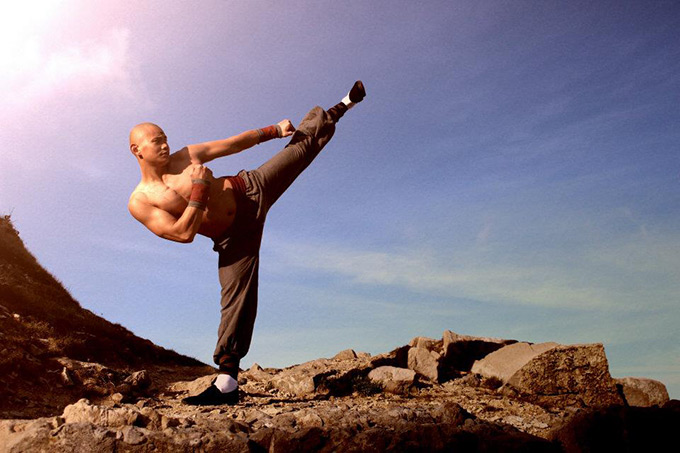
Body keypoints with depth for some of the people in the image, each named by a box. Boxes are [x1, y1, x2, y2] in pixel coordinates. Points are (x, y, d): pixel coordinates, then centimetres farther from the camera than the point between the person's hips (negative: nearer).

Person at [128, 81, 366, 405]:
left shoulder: (184, 156, 1)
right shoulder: (139, 203, -7)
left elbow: (234, 143, 9)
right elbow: (184, 233, -18)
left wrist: (273, 130, 7)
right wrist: (199, 189, -22)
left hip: (251, 190, 3)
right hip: (233, 238, -3)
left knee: (303, 142, 7)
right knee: (236, 297, -9)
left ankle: (342, 106, 31)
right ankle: (227, 382, 1)